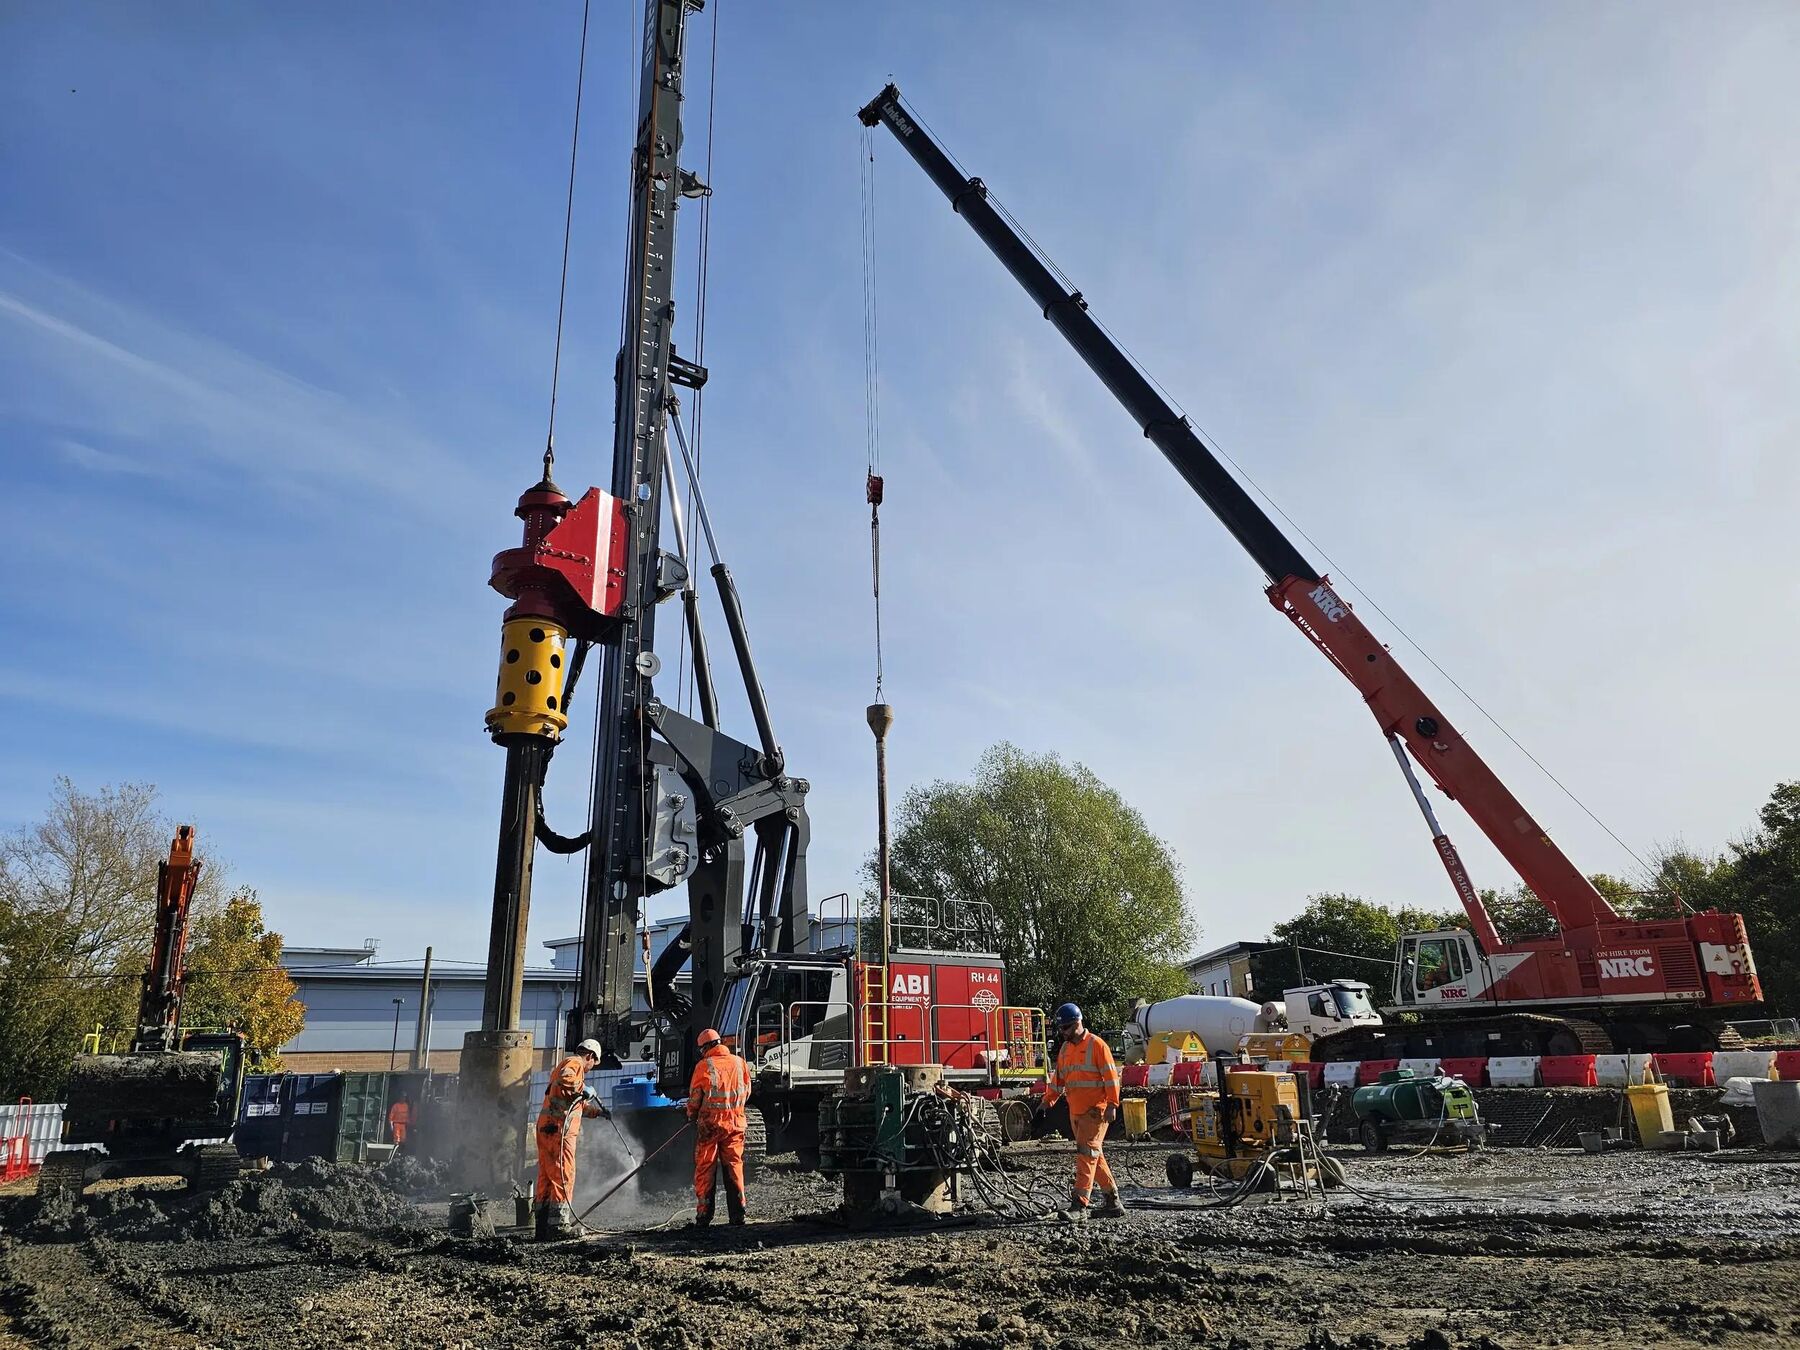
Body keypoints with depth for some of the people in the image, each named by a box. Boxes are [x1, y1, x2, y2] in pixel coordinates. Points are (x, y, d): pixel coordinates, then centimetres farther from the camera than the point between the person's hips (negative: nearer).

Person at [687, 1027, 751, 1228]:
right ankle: (737, 1216, 7)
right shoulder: (740, 1063, 3)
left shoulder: (704, 1066, -8)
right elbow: (746, 1093, 11)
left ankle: (703, 1216, 5)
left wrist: (692, 1115, 17)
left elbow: (695, 1097, -1)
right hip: (735, 1122, 3)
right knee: (734, 1167, 8)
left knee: (704, 1169, 6)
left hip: (709, 1123, -3)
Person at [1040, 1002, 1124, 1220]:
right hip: (1076, 1111, 8)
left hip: (1095, 1110, -8)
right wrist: (1048, 1100, 8)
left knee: (1086, 1153, -11)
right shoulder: (1065, 1049, 14)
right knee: (1094, 1155, 12)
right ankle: (1112, 1200, 21)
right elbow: (1058, 1078, 18)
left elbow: (1111, 1077, -11)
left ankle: (1079, 1204, -12)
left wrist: (1112, 1105, -15)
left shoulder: (1096, 1045, -9)